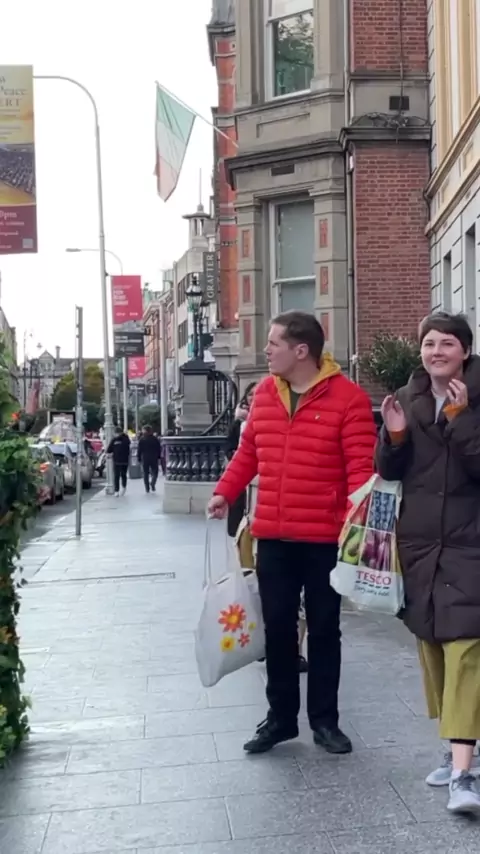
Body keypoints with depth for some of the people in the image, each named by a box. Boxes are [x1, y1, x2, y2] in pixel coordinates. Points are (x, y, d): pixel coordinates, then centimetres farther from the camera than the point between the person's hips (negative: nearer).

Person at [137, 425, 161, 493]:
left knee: (146, 474, 7)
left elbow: (139, 450, -2)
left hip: (145, 459, 0)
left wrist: (139, 459, 4)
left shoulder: (142, 440, -2)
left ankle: (147, 488, 4)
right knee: (155, 472, 10)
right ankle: (152, 483, -16)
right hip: (154, 459, 0)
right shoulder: (155, 439, 1)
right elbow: (159, 449, 3)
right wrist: (159, 457, 11)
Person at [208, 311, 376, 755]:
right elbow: (248, 451, 16)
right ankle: (280, 717, 25)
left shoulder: (348, 397, -10)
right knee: (278, 628, 11)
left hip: (325, 538, -4)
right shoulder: (264, 393, 8)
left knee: (324, 629, 10)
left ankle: (324, 719, 24)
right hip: (272, 536, 4)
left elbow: (361, 464, -13)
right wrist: (225, 491, 6)